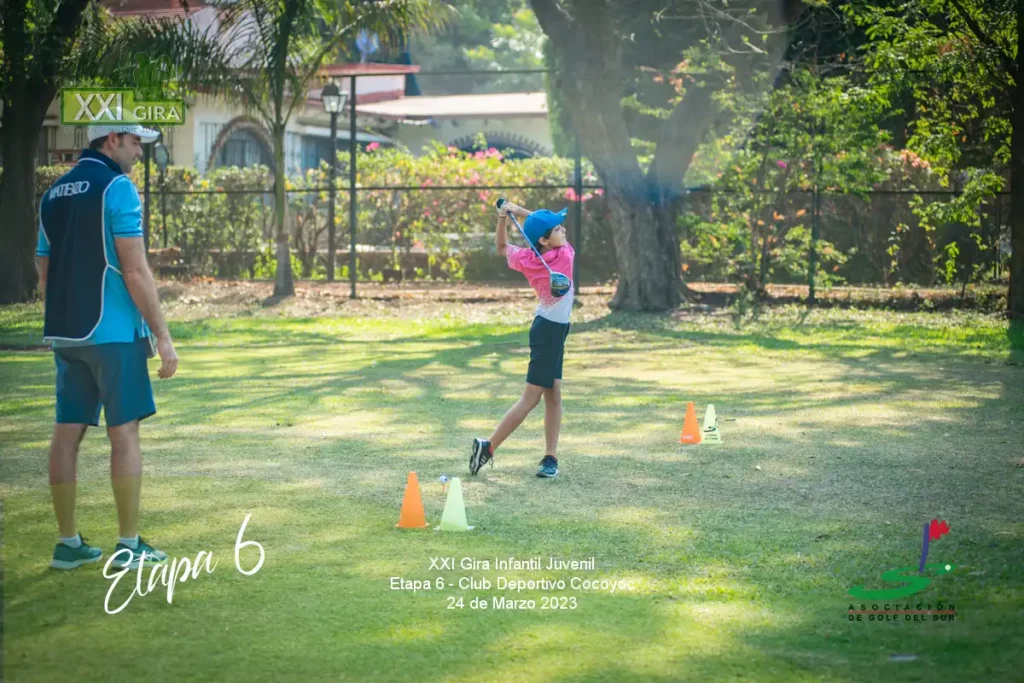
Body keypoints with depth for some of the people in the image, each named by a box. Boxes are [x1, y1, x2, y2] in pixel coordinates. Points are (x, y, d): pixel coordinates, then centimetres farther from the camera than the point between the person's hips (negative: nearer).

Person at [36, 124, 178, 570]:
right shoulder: (117, 188, -11)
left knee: (67, 433, 7)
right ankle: (129, 546, 3)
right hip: (114, 332, -7)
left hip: (66, 333, 7)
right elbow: (135, 272, -15)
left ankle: (68, 544, 11)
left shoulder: (53, 194, 12)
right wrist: (162, 336, -11)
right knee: (125, 434, 0)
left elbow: (45, 273, 16)